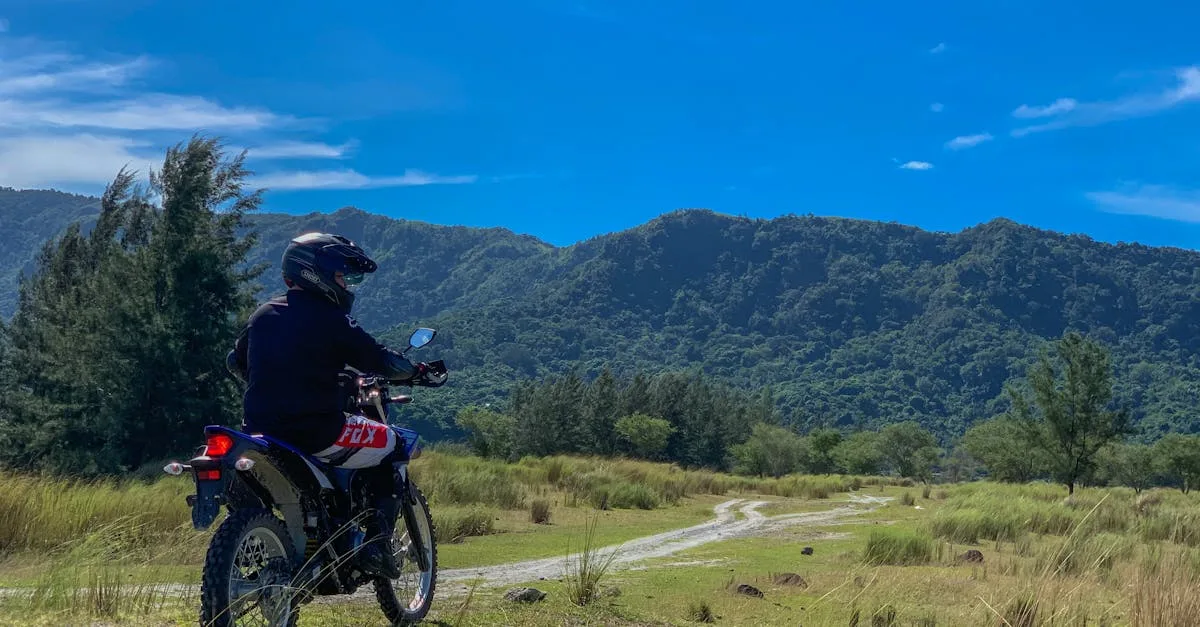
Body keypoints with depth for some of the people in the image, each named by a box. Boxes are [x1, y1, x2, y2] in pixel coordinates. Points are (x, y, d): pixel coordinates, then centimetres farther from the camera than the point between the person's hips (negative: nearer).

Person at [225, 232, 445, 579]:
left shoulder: (263, 314, 12)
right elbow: (379, 360, -9)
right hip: (316, 430, -7)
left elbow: (235, 361, 25)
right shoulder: (330, 319, -9)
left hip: (260, 428, 7)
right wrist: (419, 371, 9)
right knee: (390, 445, 11)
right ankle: (377, 542, 3)